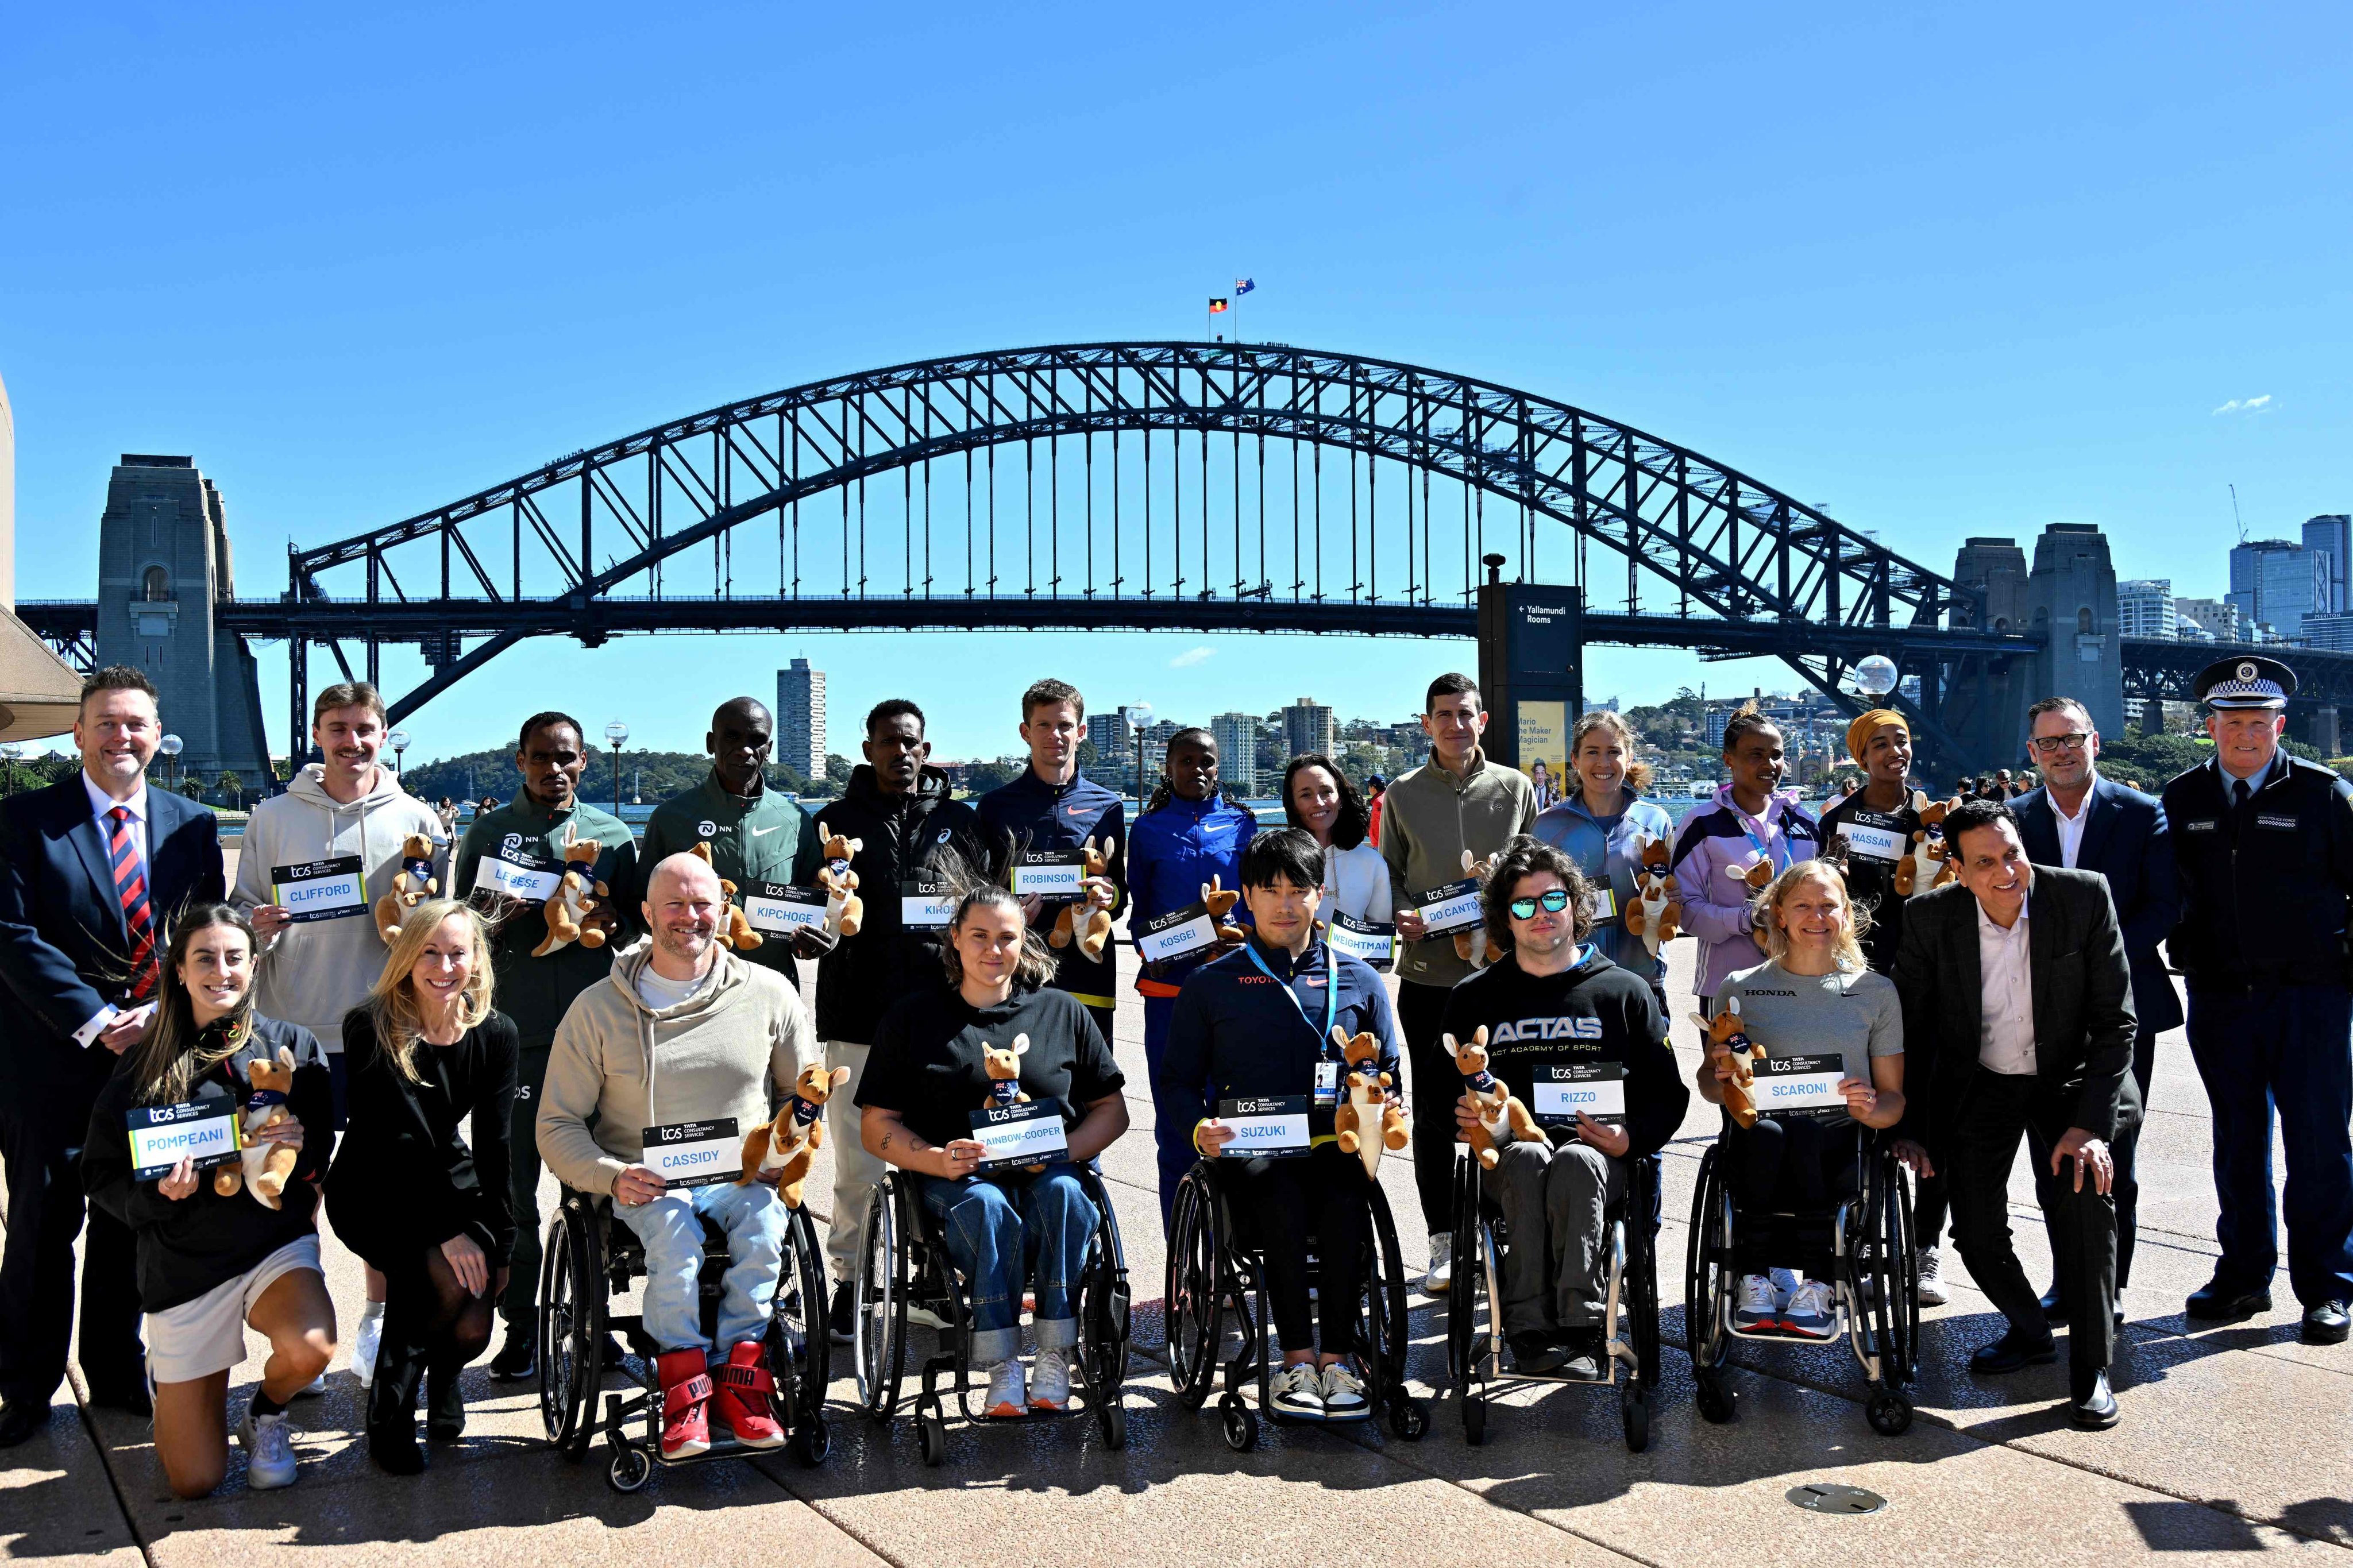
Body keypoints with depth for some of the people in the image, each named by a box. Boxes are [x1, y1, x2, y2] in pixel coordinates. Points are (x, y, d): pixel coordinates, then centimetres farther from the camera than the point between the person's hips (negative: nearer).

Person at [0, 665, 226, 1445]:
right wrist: (96, 1022, -16)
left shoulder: (193, 825, 7)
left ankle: (116, 1372, 27)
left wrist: (157, 1014, -9)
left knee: (130, 1220, 13)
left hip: (155, 1054, 3)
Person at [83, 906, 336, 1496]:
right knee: (195, 1481, -1)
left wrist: (300, 1148, -19)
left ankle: (266, 1411, 5)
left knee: (309, 1349, -34)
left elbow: (326, 1157, 3)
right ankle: (169, 1365, 33)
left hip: (276, 1241, 0)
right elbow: (102, 1176, 0)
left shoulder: (294, 1046, -1)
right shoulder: (145, 1065, -2)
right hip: (183, 1259, 0)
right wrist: (158, 1192, -19)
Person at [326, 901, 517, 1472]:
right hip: (373, 1192, -3)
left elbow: (494, 1147, -5)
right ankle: (389, 1414, -5)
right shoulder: (370, 1030, -18)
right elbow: (395, 1143, -22)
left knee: (472, 1328, -15)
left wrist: (500, 1244, -12)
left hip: (449, 1183, 3)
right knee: (447, 1277, -29)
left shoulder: (494, 1033, -7)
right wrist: (446, 1231, -28)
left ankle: (443, 1372, 24)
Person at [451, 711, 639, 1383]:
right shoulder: (488, 831, 9)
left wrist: (612, 923, -10)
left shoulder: (613, 834, 11)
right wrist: (492, 923, -13)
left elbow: (638, 923, 12)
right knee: (512, 1182, 1)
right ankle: (520, 1323, 11)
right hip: (514, 1028, -1)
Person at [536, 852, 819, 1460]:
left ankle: (737, 1380, -25)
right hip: (645, 1182, -1)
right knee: (674, 1225, -35)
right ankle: (686, 1393, -28)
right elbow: (558, 1125, 6)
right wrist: (613, 1177, -13)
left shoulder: (768, 994, 9)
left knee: (763, 1217, -33)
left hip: (744, 1178, 1)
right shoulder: (598, 1009, 6)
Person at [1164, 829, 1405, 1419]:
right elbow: (1179, 1085, 13)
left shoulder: (1359, 982, 18)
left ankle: (1337, 1357, -24)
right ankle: (1298, 1358, -25)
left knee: (1345, 1199, -33)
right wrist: (1200, 1130, -8)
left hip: (1333, 1144, 1)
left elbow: (1388, 1078, 20)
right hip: (1247, 1149, -1)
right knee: (1281, 1197, -34)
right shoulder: (1209, 986, 14)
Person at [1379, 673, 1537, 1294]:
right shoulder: (1403, 794, 7)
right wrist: (1403, 915, -9)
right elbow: (1388, 873, 10)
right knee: (1432, 1110, 3)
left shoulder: (1515, 789, 7)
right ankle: (1444, 1242, 13)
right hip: (1427, 971, 0)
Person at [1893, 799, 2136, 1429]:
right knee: (1976, 1234, -3)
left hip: (2069, 1078, -2)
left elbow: (2115, 1022, -14)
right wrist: (1911, 1127, -7)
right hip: (1980, 1087, 2)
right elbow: (1911, 1029, -4)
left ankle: (2091, 1365, -9)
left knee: (2086, 1194, -26)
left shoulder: (2086, 897, -18)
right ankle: (2030, 1333, 29)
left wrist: (2090, 1123, -22)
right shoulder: (1931, 917, -15)